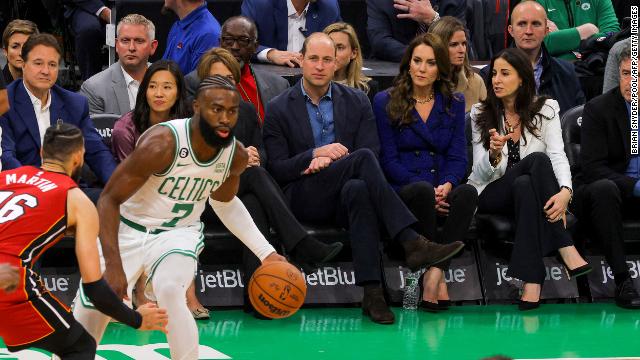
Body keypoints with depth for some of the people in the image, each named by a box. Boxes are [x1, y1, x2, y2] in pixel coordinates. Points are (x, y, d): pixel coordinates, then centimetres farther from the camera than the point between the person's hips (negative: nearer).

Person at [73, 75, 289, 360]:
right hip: (128, 229, -2)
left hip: (179, 232, 2)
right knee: (90, 311, -2)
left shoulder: (236, 155, -9)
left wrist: (265, 252, 9)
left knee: (170, 292, -31)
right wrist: (113, 265, -31)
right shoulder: (161, 144, -28)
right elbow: (109, 200, -23)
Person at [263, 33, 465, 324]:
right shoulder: (279, 109, 9)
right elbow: (276, 169, 1)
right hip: (303, 199, -2)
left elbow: (373, 152, 5)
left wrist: (330, 160, -11)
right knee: (363, 158, -30)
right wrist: (316, 154, -15)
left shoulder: (356, 102, 15)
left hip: (343, 198, 2)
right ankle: (411, 243, -40)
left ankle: (372, 291, -48)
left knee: (358, 188, -38)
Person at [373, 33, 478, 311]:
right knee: (422, 190, -38)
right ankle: (438, 277, -33)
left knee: (467, 193, -32)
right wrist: (425, 189, -16)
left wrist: (447, 185, -15)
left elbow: (458, 156, 9)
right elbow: (388, 160, -1)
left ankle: (434, 272, -38)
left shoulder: (453, 103, 15)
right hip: (400, 192, -3)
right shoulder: (385, 102, 5)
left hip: (442, 192, 3)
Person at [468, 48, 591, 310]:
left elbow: (558, 155, -11)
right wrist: (493, 154, -29)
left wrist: (565, 191, -33)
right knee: (537, 160, -31)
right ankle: (567, 251, -42)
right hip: (491, 195, -1)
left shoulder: (546, 109, 4)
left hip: (528, 191, 1)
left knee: (524, 186, -37)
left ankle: (532, 282, -46)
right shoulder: (481, 115, 4)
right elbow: (481, 173, -4)